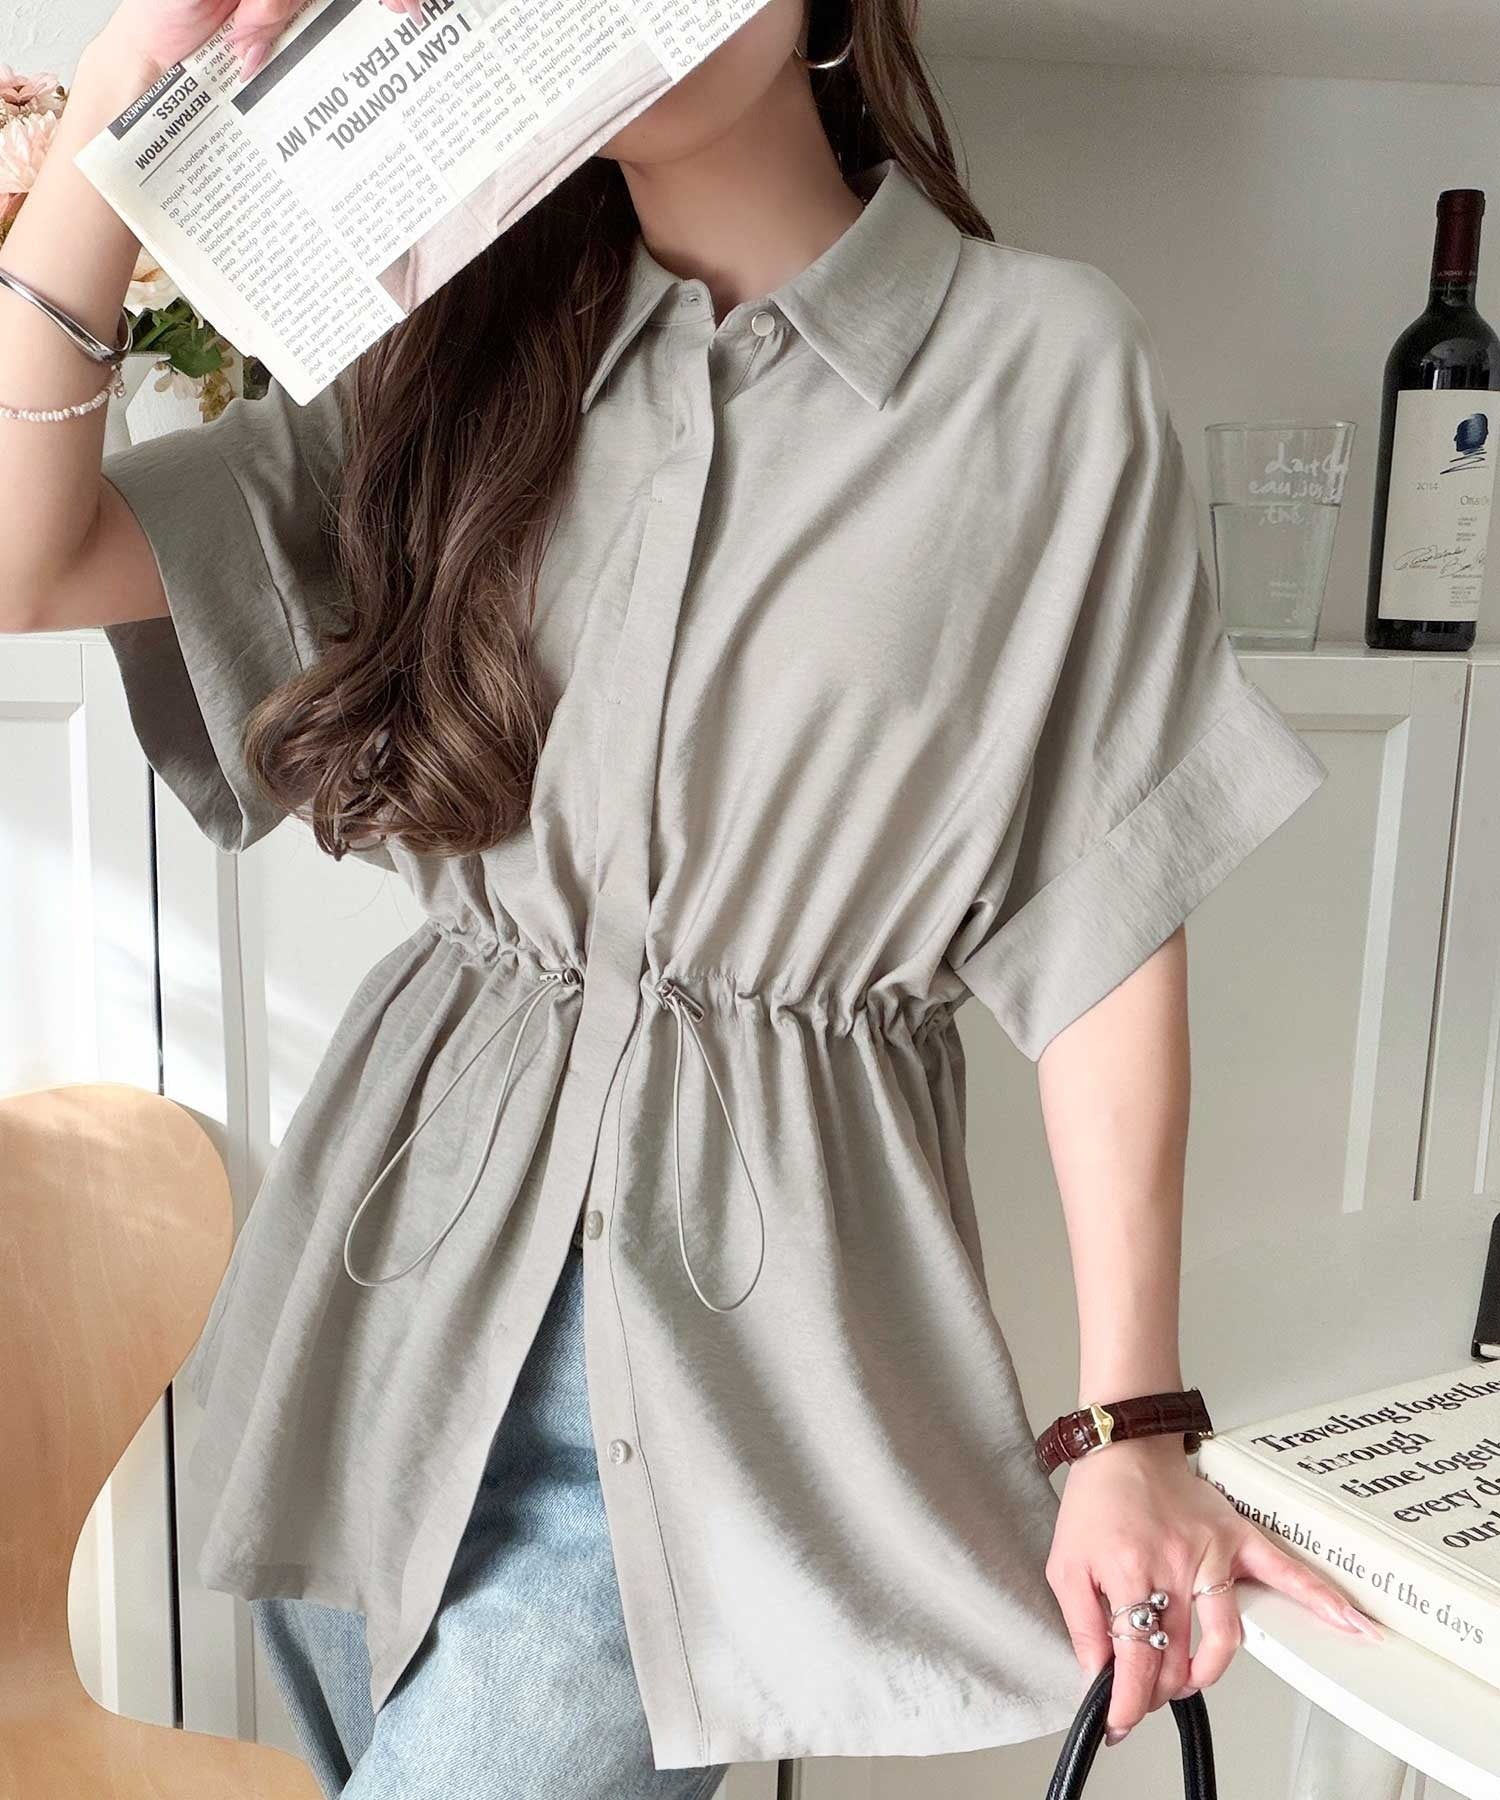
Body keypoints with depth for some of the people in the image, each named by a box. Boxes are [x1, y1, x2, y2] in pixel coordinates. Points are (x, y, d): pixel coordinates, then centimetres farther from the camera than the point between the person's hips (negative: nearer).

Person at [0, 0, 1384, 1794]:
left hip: (743, 1295, -4)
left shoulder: (1044, 366, -6)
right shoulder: (467, 351, 5)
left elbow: (1107, 921, -7)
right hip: (404, 1251, 5)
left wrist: (1131, 1424, -5)